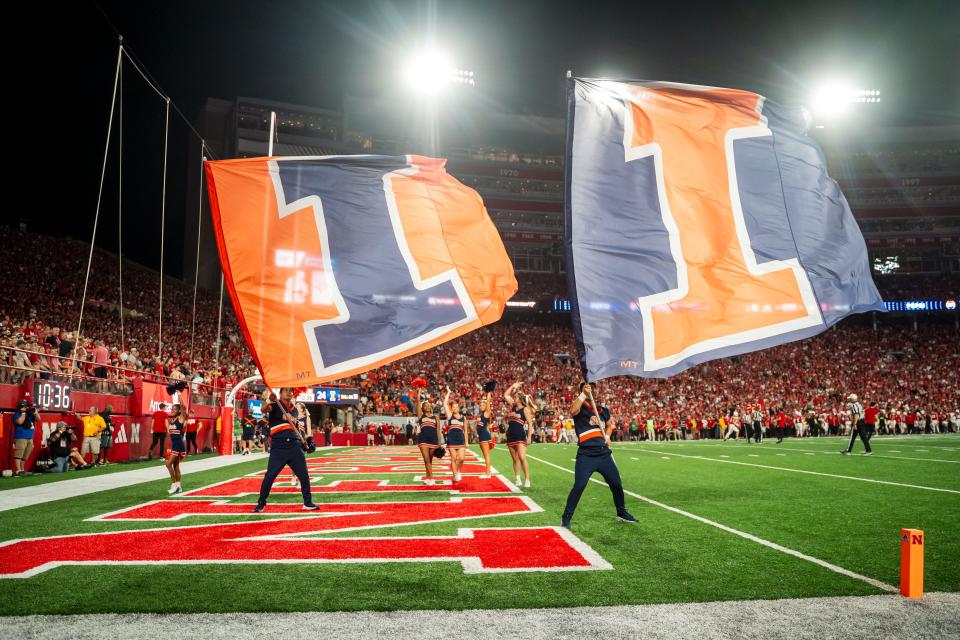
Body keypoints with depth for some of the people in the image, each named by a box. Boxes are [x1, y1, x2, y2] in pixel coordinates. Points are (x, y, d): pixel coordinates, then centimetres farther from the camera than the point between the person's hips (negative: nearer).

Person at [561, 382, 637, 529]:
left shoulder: (604, 410, 12)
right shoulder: (580, 408, -4)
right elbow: (572, 411, -29)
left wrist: (607, 436, 13)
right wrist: (583, 394, -29)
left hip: (604, 453, 5)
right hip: (586, 455, -5)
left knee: (616, 484, 10)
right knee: (579, 486, -16)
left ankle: (622, 513, 32)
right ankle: (566, 517, -2)